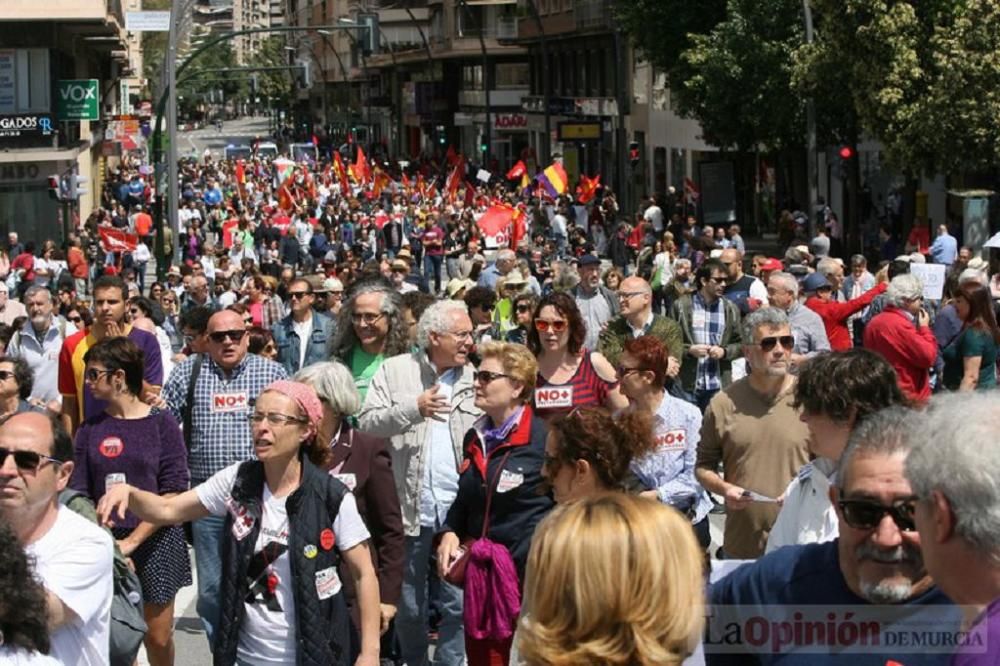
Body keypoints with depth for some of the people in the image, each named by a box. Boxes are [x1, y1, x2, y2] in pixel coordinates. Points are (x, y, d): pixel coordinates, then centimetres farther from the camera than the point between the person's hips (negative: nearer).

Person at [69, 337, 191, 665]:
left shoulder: (161, 423, -3)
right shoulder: (90, 429, 5)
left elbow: (173, 492, -8)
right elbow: (79, 493, 1)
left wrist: (132, 541, -14)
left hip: (155, 541, -2)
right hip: (106, 541, 2)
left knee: (158, 638, 4)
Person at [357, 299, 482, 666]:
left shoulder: (473, 378, 7)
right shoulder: (395, 370, 2)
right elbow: (367, 421, -6)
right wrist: (413, 407, -17)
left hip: (459, 509, 1)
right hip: (410, 507, -1)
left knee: (458, 602, 3)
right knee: (409, 602, 11)